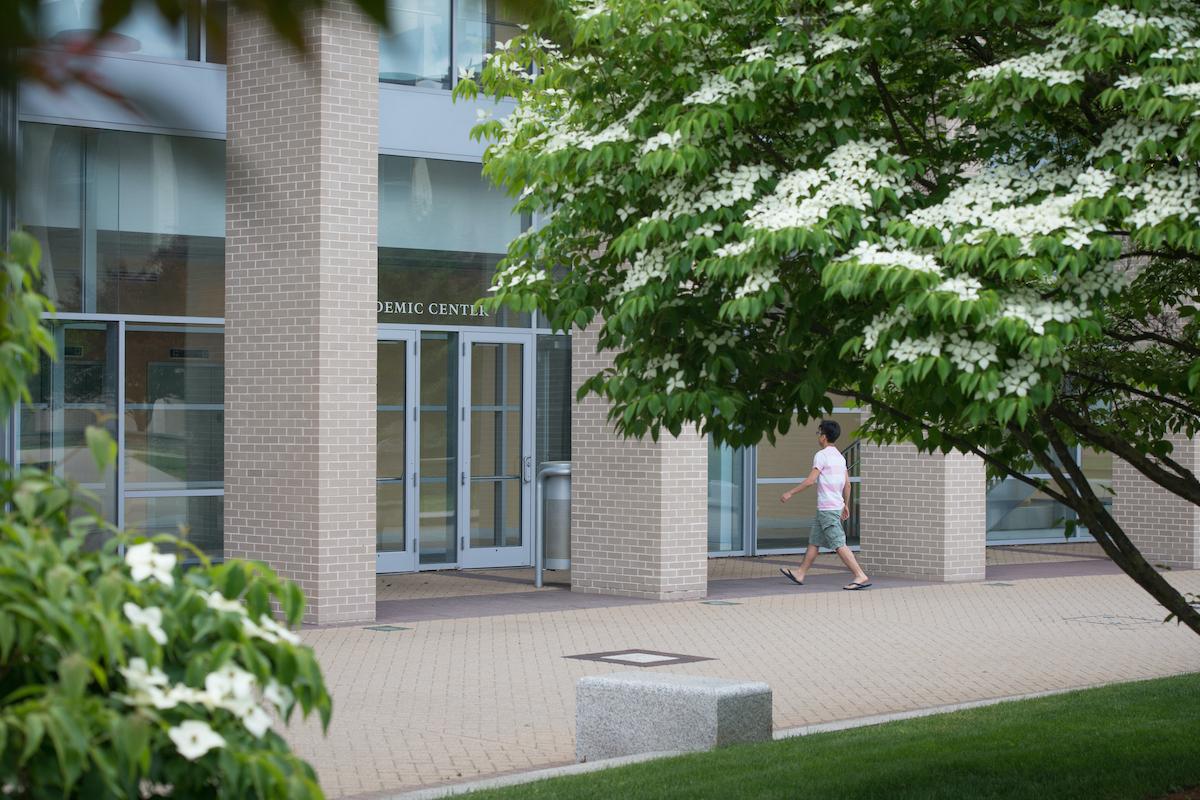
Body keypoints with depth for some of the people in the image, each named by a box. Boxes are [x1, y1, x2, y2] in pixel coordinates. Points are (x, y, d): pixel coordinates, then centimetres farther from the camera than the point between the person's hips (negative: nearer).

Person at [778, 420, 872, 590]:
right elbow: (847, 484, 15)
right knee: (814, 541, 15)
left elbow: (810, 480, -18)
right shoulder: (839, 456, 13)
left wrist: (790, 493, -10)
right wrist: (846, 505, 23)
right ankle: (800, 574, 21)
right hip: (836, 505, 9)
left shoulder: (821, 455, -13)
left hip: (827, 509, -9)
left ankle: (861, 576, -15)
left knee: (839, 544, -11)